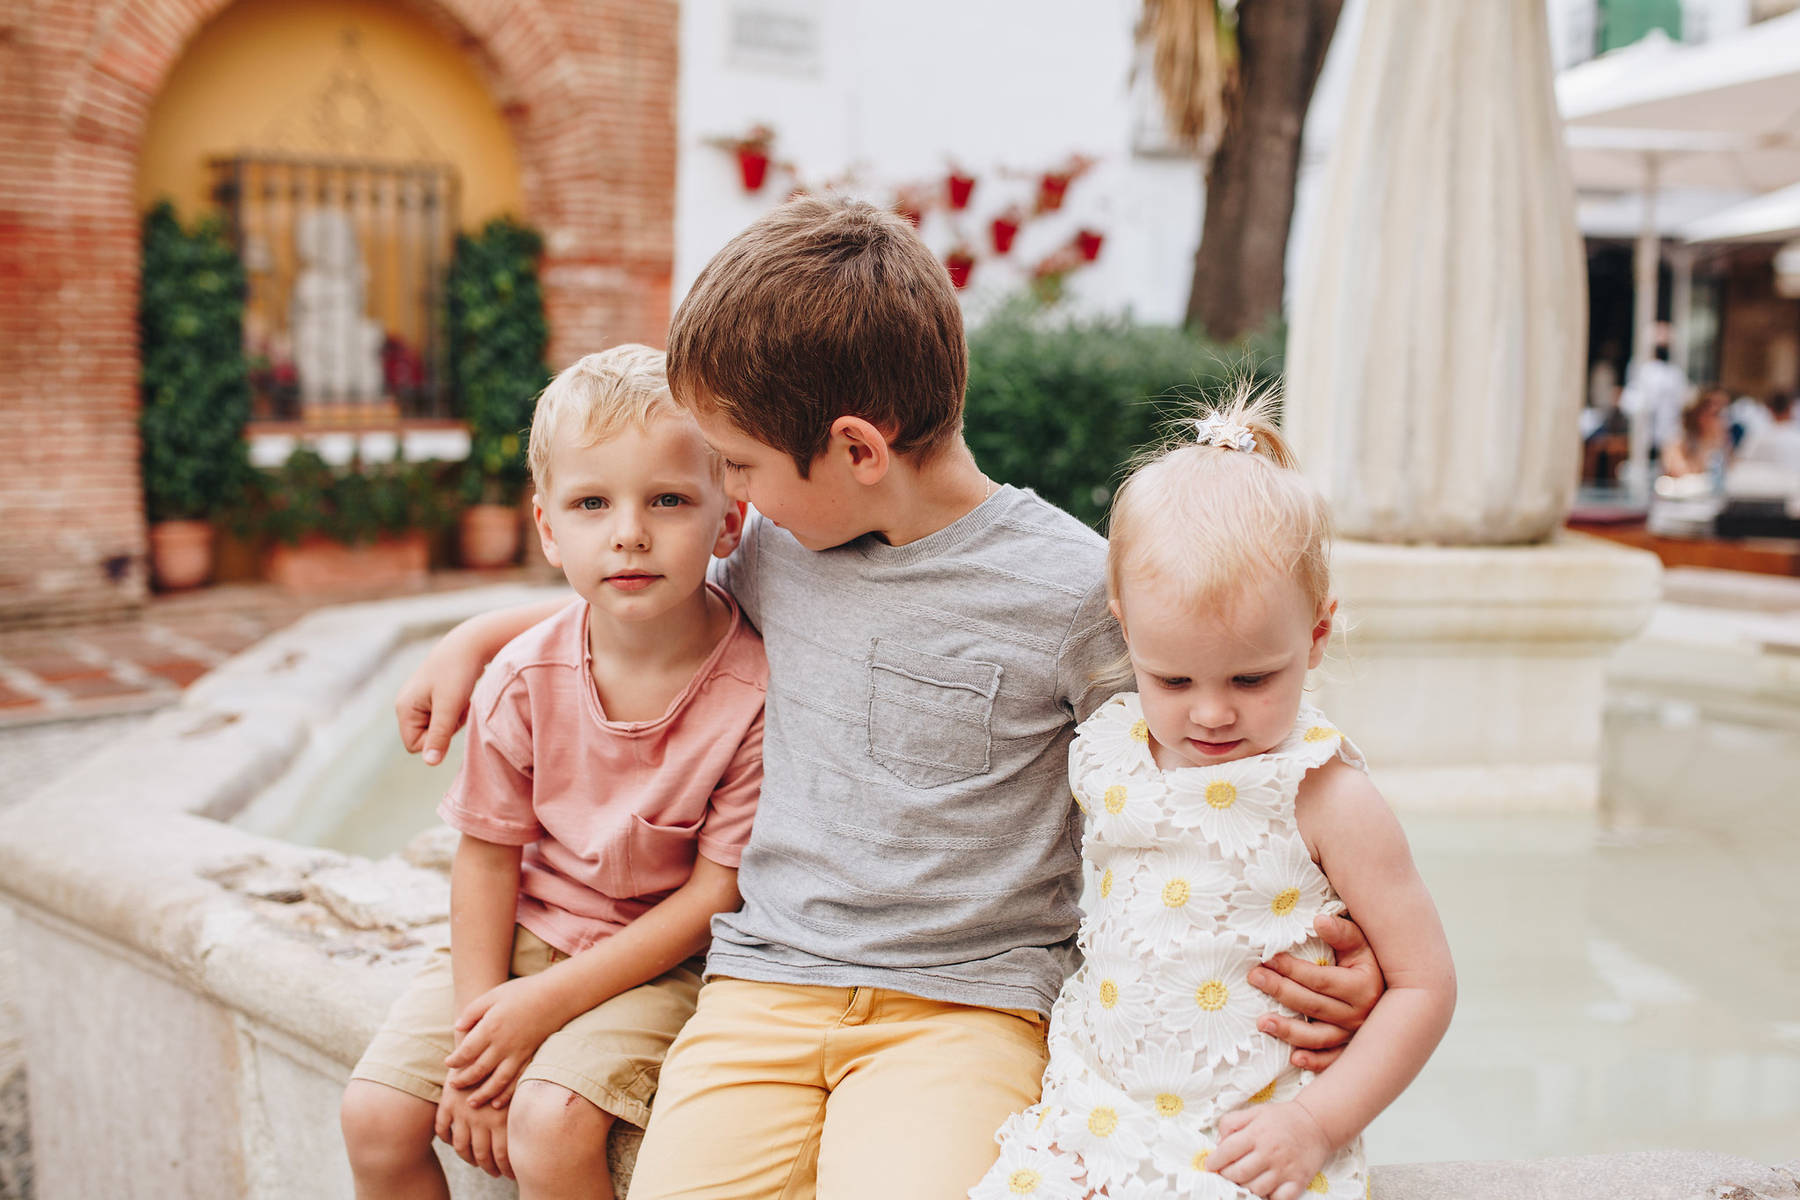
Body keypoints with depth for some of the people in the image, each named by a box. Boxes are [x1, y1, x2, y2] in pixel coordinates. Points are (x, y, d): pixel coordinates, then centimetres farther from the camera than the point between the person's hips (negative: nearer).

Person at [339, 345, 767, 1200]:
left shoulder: (755, 693, -22)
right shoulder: (524, 680, -12)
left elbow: (715, 896, -16)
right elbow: (488, 856, -2)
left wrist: (546, 1003, -18)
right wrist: (479, 1029, -8)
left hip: (656, 961, -4)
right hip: (522, 935, 4)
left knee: (551, 1123, -25)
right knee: (376, 1113, -6)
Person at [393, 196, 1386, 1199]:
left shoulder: (1076, 591, -9)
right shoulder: (782, 544, 8)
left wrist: (1325, 949, -15)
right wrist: (487, 632, 26)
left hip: (967, 1003, -4)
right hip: (768, 981, 4)